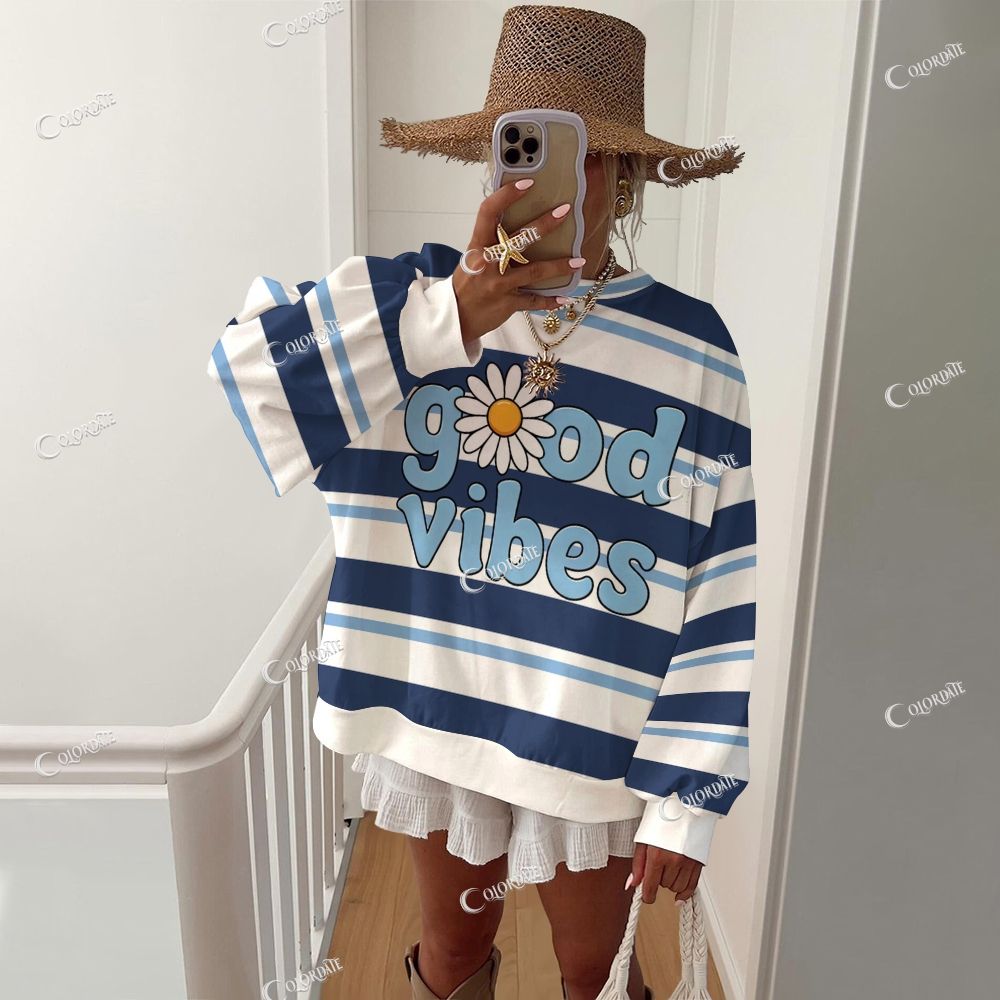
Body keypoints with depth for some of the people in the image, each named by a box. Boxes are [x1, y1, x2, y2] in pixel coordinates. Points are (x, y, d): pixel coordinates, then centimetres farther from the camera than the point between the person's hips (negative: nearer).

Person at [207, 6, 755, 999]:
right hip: (435, 719, 2)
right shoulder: (417, 294, -7)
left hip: (595, 743, -1)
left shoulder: (690, 351, -10)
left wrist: (686, 800, -8)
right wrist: (446, 318, -35)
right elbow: (249, 371, -23)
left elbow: (725, 597, -9)